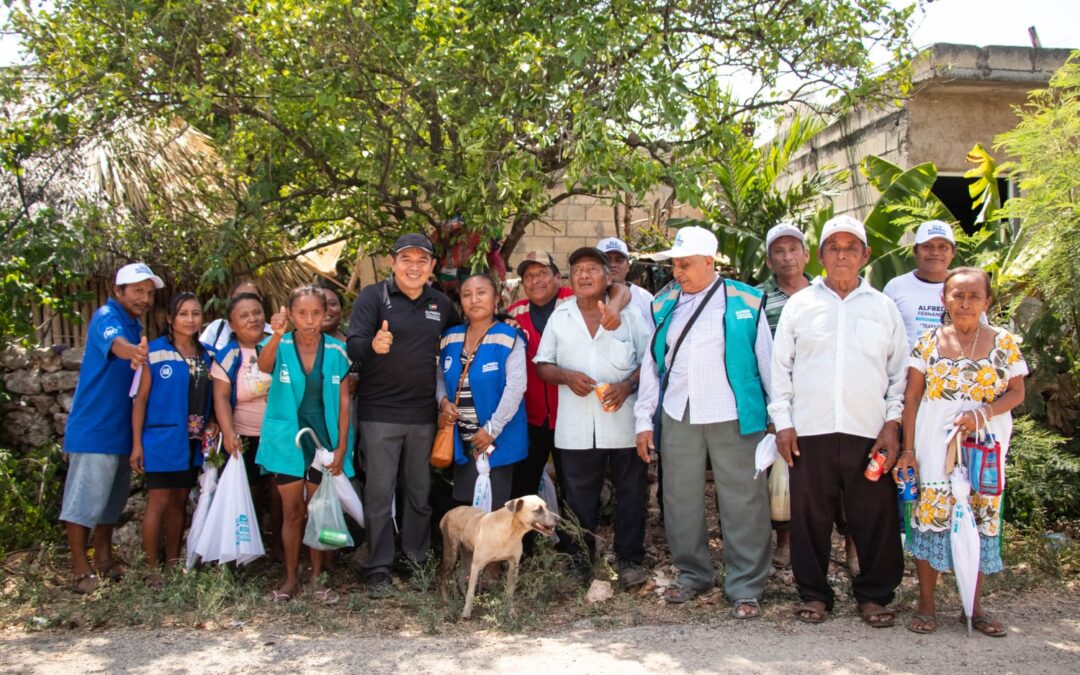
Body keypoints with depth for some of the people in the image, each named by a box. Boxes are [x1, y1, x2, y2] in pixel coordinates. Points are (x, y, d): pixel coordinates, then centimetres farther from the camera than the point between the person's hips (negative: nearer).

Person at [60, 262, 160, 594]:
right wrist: (134, 352, -60)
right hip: (93, 426, -9)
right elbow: (114, 342, -39)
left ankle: (104, 558, 27)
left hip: (120, 426, 9)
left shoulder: (136, 326, 12)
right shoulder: (106, 317, -15)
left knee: (112, 496, 16)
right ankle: (81, 569, 2)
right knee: (85, 496, -4)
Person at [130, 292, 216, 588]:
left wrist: (212, 423, 0)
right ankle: (152, 567, 7)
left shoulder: (207, 355, 8)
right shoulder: (155, 352, -7)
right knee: (158, 501, -2)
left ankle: (173, 560, 24)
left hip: (194, 441, 5)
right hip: (162, 439, -5)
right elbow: (141, 398, -7)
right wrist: (137, 443, -10)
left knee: (180, 500, 13)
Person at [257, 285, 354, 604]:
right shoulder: (280, 346, -6)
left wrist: (341, 445, -6)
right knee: (292, 512, 8)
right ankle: (291, 578, 20)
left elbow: (343, 400, -2)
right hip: (287, 440, 0)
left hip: (324, 440, 0)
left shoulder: (337, 351, -4)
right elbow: (264, 366, -29)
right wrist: (277, 336, -48)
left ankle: (317, 577, 22)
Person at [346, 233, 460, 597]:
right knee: (379, 492, 2)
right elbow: (353, 344, -17)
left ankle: (417, 559, 26)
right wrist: (373, 345, -40)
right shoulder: (373, 296, -6)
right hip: (379, 412, -4)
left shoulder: (441, 303, 8)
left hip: (424, 413, 4)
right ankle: (378, 568, 11)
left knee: (421, 491, 13)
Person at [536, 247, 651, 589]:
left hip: (624, 421, -1)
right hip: (576, 426, 1)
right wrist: (565, 376, -10)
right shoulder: (559, 318, 8)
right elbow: (542, 365, 10)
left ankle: (630, 559, 17)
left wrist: (628, 385, -13)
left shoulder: (629, 314, 4)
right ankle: (581, 560, 19)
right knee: (578, 496, 6)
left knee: (630, 492, 5)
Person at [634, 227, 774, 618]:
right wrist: (644, 419, 7)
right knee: (680, 499, 11)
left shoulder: (744, 302, 0)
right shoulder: (664, 305, 10)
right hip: (677, 418, 4)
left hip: (733, 417, -4)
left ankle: (746, 587, 10)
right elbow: (652, 363, 11)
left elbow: (767, 362, 3)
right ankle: (693, 574, 28)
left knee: (743, 501, 0)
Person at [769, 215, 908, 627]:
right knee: (810, 516, 5)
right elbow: (780, 367, 8)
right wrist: (782, 422, 1)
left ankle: (874, 595, 20)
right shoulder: (800, 305, 8)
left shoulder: (883, 307, 10)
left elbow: (900, 371, 10)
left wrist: (893, 423, 1)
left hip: (869, 432, 0)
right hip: (809, 431, 0)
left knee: (875, 517, 3)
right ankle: (814, 594, 20)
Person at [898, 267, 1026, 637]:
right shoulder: (929, 342, 1)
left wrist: (983, 414, -16)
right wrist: (908, 449, -3)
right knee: (931, 518, -1)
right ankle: (926, 604, 11)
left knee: (981, 519, 6)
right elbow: (912, 396, 1)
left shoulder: (1003, 342, 3)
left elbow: (1016, 392, 4)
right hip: (935, 446, -1)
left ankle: (975, 604, 20)